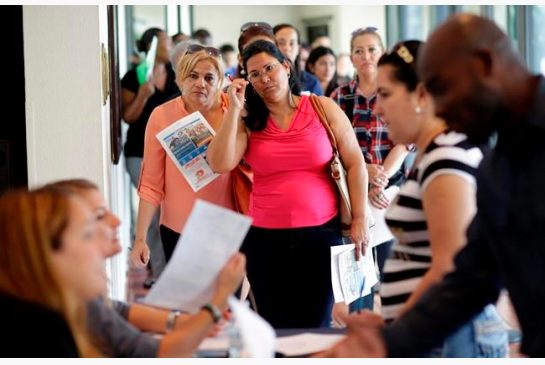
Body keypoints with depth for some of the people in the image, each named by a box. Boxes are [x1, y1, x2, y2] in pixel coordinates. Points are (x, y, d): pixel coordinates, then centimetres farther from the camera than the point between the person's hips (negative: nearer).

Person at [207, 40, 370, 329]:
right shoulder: (247, 121, 3)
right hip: (265, 238, 1)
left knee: (316, 326, 5)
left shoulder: (323, 109, 0)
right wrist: (234, 108, -12)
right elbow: (220, 164, -12)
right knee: (275, 328, 8)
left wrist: (360, 219, -2)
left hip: (322, 232, -1)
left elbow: (355, 163, 3)